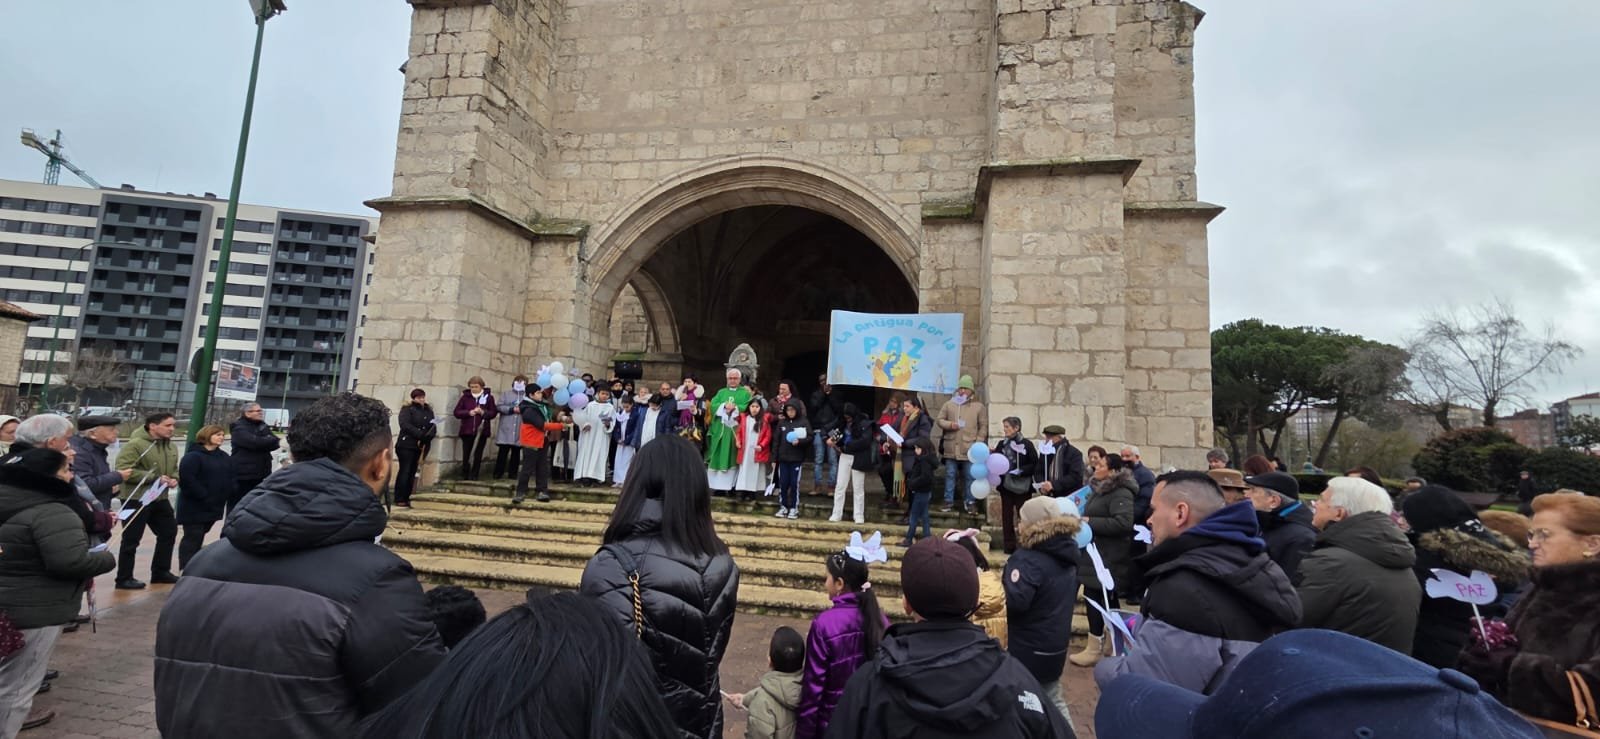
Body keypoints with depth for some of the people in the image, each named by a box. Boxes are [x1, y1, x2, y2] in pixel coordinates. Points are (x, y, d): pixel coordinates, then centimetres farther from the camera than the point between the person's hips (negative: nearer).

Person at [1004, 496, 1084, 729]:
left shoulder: (1028, 559, -25)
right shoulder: (1067, 556, 4)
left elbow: (1015, 601, -34)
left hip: (1029, 649, -8)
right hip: (1055, 645, 8)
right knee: (1053, 700, 24)